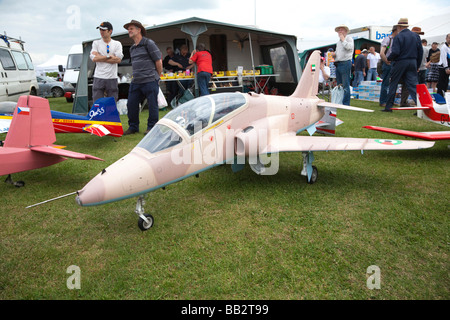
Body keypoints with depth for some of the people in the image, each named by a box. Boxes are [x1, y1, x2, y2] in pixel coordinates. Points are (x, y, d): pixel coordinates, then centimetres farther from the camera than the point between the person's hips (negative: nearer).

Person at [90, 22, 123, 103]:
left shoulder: (117, 44, 8)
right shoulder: (96, 43, 10)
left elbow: (118, 59, -7)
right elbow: (94, 58, -5)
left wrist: (100, 58, -5)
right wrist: (110, 57, -5)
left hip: (112, 78, 0)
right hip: (98, 78, 0)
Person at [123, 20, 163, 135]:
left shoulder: (148, 43, -4)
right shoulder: (132, 48, 19)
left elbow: (158, 61, -4)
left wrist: (156, 77, 3)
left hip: (150, 81, -7)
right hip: (135, 82, 7)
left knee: (152, 105, -1)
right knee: (131, 104, 7)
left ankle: (151, 127, 12)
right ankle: (133, 127, 20)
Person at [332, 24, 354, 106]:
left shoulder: (349, 38, 1)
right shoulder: (338, 42, 24)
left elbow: (349, 47, -18)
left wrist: (343, 40, -7)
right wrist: (334, 54, 10)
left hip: (345, 63, -8)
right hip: (337, 64, 8)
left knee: (345, 85, -10)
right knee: (339, 85, 9)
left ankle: (346, 104, -9)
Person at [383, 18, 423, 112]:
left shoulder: (398, 37, -9)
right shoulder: (416, 36, 9)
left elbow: (395, 52, -17)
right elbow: (420, 51, 10)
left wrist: (389, 58, 4)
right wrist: (417, 65, 17)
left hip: (400, 63, -4)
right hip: (412, 63, 5)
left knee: (393, 85, 7)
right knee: (413, 85, 2)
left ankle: (388, 107, 11)